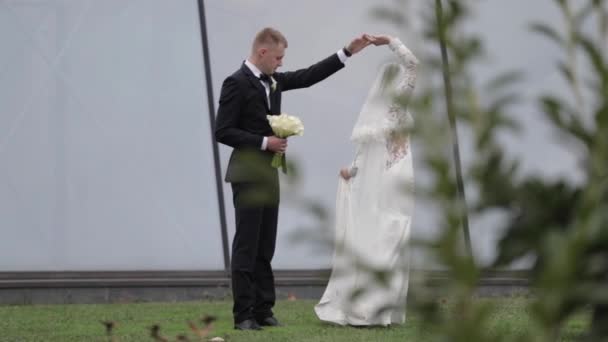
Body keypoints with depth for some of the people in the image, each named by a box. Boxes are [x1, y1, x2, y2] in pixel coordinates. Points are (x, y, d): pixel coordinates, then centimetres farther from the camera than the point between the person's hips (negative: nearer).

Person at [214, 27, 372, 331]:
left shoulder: (273, 81, 11)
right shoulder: (236, 83, -12)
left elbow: (308, 76, 16)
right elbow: (223, 131, -15)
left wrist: (348, 52, 12)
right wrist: (264, 142, -17)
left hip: (269, 175, 8)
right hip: (247, 176, -8)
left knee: (265, 248, 9)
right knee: (246, 246, -6)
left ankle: (263, 311, 13)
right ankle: (243, 315, -4)